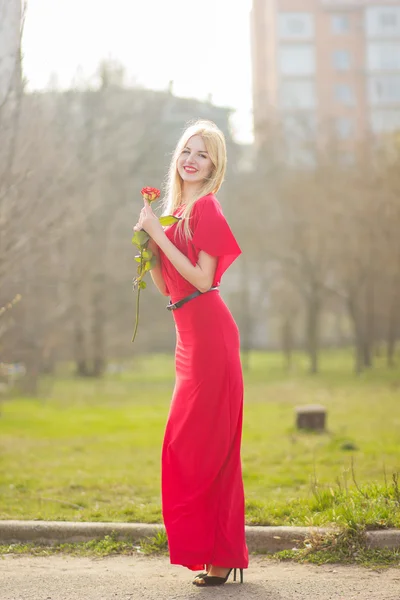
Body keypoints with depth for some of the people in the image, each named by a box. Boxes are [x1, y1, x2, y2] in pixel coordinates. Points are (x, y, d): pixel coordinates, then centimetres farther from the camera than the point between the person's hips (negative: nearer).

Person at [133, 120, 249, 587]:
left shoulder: (205, 207, -8)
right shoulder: (176, 209, 18)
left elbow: (202, 278, -16)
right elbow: (165, 286, 18)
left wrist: (158, 233, -14)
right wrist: (148, 241, 5)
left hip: (208, 333, -9)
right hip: (192, 337, 9)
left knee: (203, 443, -6)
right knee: (195, 444, 11)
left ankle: (221, 554, 1)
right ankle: (216, 552, 19)